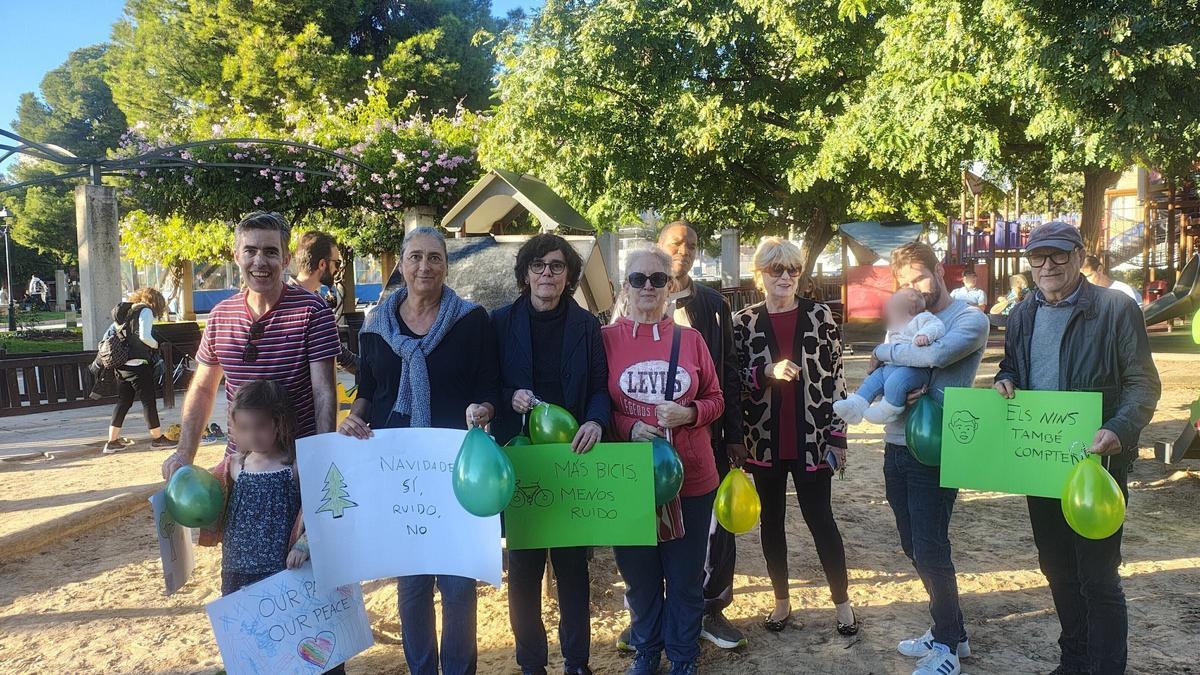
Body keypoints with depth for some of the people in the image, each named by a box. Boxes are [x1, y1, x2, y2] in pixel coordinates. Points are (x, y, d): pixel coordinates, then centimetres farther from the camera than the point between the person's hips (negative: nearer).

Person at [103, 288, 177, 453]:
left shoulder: (126, 311, 18)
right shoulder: (146, 311, -6)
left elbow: (109, 333, 18)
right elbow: (144, 336, -19)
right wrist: (156, 345, -1)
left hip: (122, 365, 8)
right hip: (138, 364, -8)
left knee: (123, 402, 12)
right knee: (149, 400, 0)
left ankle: (112, 441, 14)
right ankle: (157, 438, 7)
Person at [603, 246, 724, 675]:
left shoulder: (690, 338, 3)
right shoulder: (606, 338, -2)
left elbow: (715, 399, 6)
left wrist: (687, 414, -14)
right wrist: (628, 428, -15)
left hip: (691, 477, 1)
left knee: (685, 576, 10)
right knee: (639, 573, 13)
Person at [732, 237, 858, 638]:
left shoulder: (819, 315, -1)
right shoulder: (744, 322, 0)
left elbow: (835, 377, 0)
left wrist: (837, 435, -3)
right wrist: (768, 372, -19)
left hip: (811, 440, -1)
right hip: (764, 440, 2)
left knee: (821, 520, 5)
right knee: (771, 521, 12)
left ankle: (842, 601, 23)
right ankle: (781, 601, 28)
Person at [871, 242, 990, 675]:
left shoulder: (971, 320, -6)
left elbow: (937, 354, -25)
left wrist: (883, 352, -11)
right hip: (897, 446, 7)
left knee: (930, 552, -2)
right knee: (914, 548, 14)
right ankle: (949, 633, 31)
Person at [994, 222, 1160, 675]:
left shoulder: (1115, 309, -9)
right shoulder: (1023, 316, 9)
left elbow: (1143, 384, -10)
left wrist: (1120, 429, -27)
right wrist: (1006, 380, -2)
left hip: (1095, 463, -6)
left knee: (1098, 577, 0)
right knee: (1057, 569, 18)